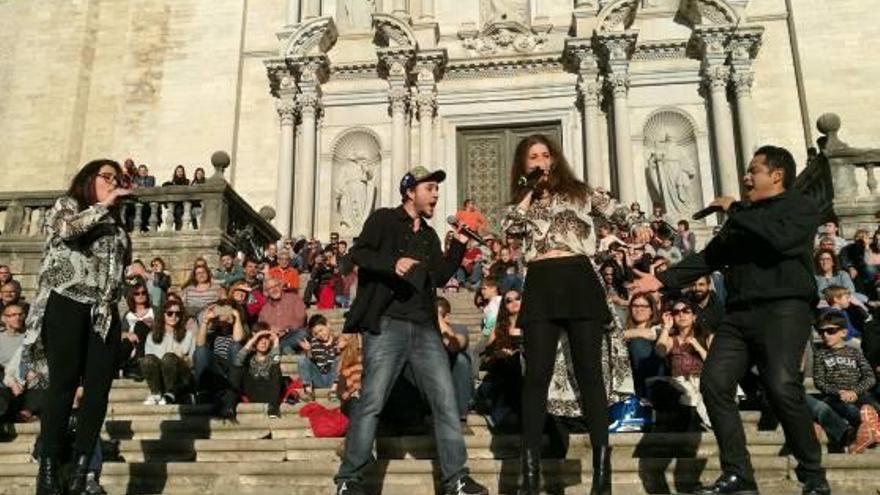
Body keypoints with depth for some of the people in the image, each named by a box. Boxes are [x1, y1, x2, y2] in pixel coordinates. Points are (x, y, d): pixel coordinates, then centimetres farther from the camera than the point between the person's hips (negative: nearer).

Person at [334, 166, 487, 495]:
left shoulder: (429, 236, 23)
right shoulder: (383, 219, 6)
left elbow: (441, 277, 16)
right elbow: (357, 253, -6)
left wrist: (459, 244, 6)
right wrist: (392, 264, -22)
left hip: (425, 329, 6)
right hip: (387, 325, -5)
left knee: (446, 402, -1)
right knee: (371, 402, -7)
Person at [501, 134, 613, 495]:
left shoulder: (578, 191, 16)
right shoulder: (524, 202, 20)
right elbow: (508, 226, -1)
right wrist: (530, 191, 3)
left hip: (578, 280, -1)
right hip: (540, 286, 1)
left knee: (589, 372, -4)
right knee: (536, 375, -4)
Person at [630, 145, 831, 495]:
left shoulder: (800, 206, 6)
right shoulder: (743, 217, 26)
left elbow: (779, 238, -16)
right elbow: (710, 257, 23)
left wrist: (734, 211, -5)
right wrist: (664, 279, 15)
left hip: (783, 307, -7)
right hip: (739, 312, 7)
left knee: (782, 386, -22)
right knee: (714, 384, -7)